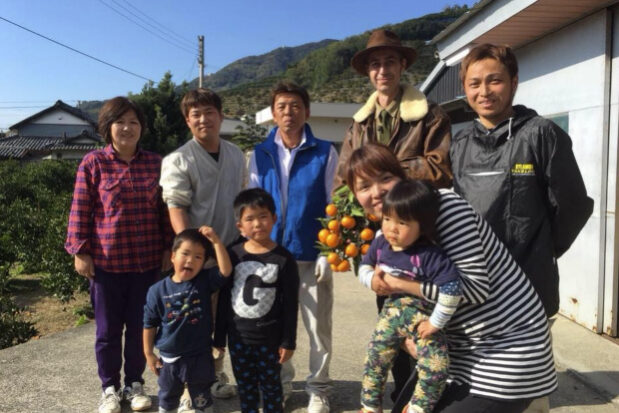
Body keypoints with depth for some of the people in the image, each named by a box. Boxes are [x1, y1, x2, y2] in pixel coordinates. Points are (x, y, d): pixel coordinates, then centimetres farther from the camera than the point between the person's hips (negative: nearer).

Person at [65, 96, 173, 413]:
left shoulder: (155, 163, 4)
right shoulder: (93, 163, -3)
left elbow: (165, 209, 7)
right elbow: (80, 210, -2)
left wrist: (168, 247, 5)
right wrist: (80, 251, -5)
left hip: (148, 260, 2)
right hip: (106, 260, -2)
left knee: (140, 326, 12)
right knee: (108, 329, 11)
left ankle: (134, 383, 30)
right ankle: (110, 388, 28)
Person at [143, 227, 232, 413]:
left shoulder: (205, 281, -10)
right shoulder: (157, 290, -10)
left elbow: (226, 270, -26)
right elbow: (150, 324, -2)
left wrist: (215, 241, -31)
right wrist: (148, 353, 0)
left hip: (200, 357, 0)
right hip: (169, 358, 1)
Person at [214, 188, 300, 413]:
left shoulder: (284, 259, -11)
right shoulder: (233, 255, -2)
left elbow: (290, 305, -8)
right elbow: (223, 299, 3)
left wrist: (288, 341, -8)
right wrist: (219, 336, 5)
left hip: (269, 337, -3)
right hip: (238, 336, 3)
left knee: (271, 386, 12)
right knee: (245, 386, 17)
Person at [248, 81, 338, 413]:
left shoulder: (325, 152, -2)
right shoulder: (260, 154, 4)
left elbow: (334, 206, -1)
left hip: (312, 254, -2)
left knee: (318, 326, 9)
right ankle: (279, 383, 33)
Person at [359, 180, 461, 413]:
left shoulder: (428, 255, -29)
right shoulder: (380, 243, -8)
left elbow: (452, 287, -32)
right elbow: (364, 265, 11)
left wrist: (435, 323, -23)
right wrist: (372, 277, -13)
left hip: (423, 317, -5)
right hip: (392, 314, 5)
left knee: (436, 368, -14)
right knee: (374, 362, 11)